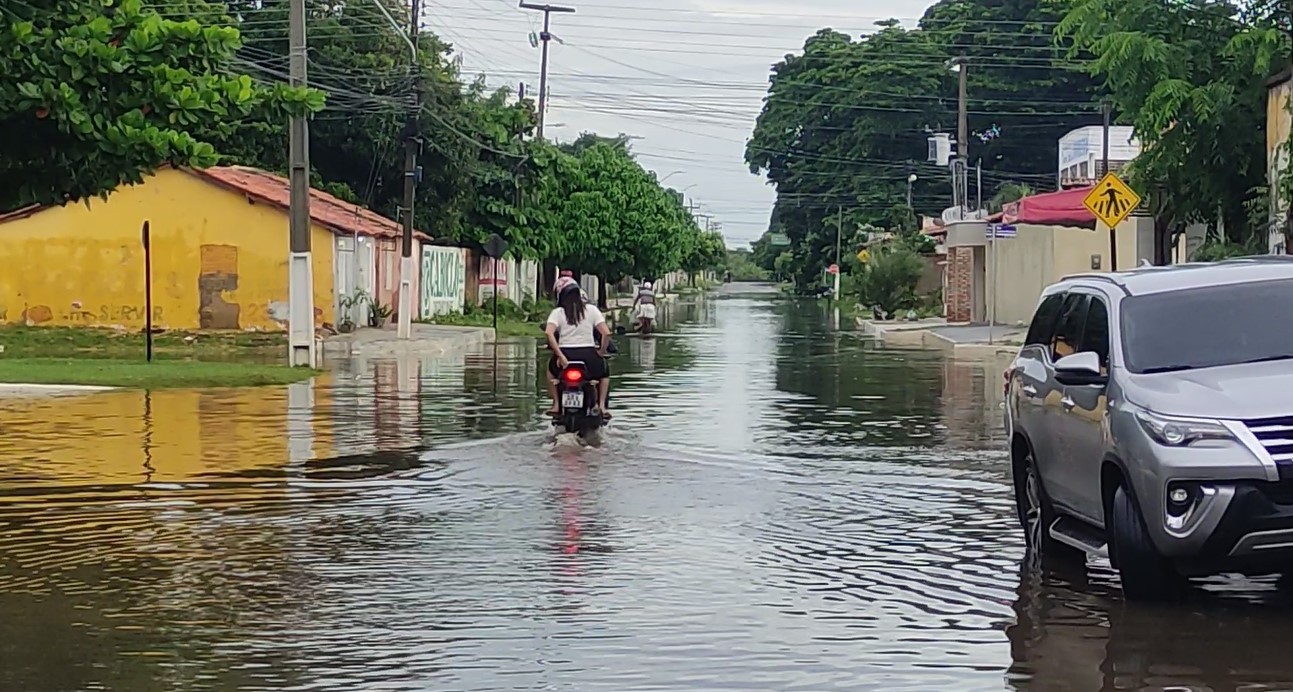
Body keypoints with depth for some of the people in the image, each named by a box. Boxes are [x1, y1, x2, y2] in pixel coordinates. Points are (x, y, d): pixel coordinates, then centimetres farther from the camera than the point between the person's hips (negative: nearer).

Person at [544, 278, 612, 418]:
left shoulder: (557, 312, 2)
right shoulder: (591, 310, 4)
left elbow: (549, 333, -16)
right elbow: (606, 333, -7)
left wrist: (560, 356, -14)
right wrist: (602, 352, 6)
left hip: (565, 355, 0)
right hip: (589, 356, 0)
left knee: (551, 367, 34)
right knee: (605, 371, 32)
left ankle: (556, 404, 21)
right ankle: (601, 405, 14)